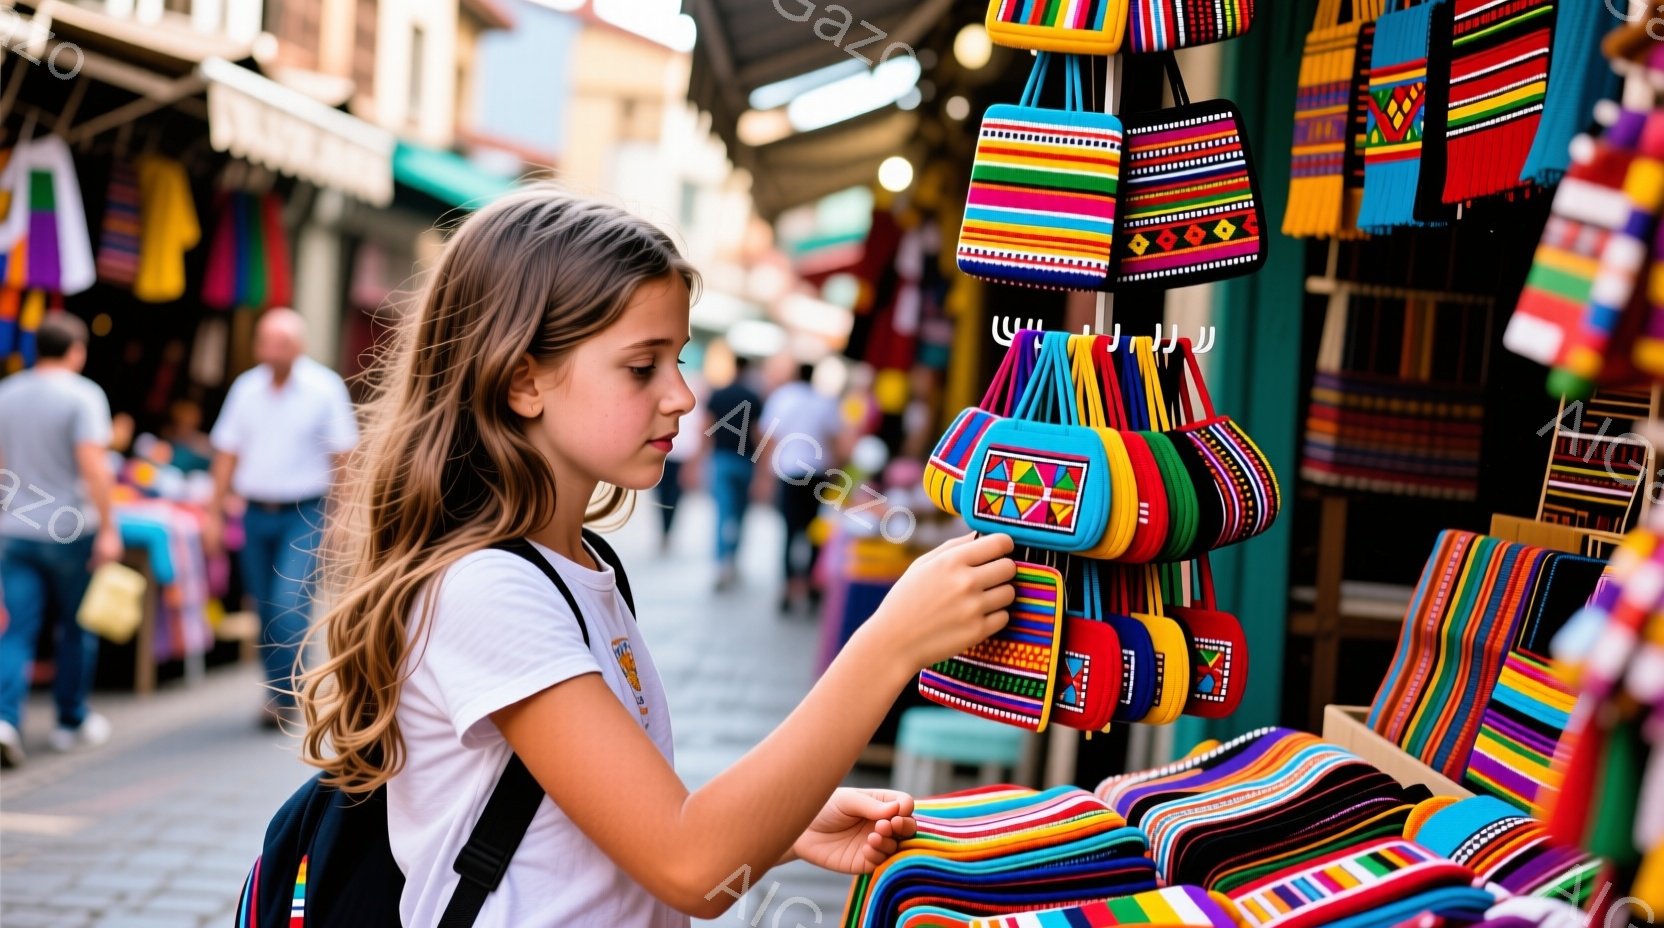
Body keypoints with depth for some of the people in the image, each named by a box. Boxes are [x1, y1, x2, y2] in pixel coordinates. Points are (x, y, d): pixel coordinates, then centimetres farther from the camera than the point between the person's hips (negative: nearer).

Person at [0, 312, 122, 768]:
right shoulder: (83, 395, -11)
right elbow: (92, 464, -19)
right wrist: (107, 529, -17)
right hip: (69, 530, -4)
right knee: (76, 629, 12)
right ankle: (72, 722, 22)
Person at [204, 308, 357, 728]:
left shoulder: (325, 388, -6)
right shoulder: (246, 387, 5)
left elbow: (342, 456, -4)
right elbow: (227, 453, 10)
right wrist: (214, 514, 7)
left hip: (303, 516, -4)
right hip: (256, 514, 4)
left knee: (289, 607, -14)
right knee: (266, 610, 10)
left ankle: (284, 694, -4)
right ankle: (278, 691, 21)